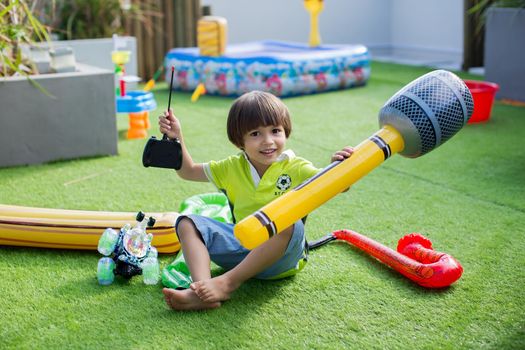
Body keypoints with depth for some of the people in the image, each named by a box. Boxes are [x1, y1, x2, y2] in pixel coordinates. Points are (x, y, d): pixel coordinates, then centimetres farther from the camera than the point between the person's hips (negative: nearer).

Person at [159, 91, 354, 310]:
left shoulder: (296, 169, -2)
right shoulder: (233, 168, 11)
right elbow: (189, 171, 19)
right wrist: (176, 138, 6)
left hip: (279, 257, -4)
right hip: (241, 243, 4)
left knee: (290, 224, -37)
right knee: (188, 223, -10)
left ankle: (228, 282, -36)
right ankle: (200, 288, -36)